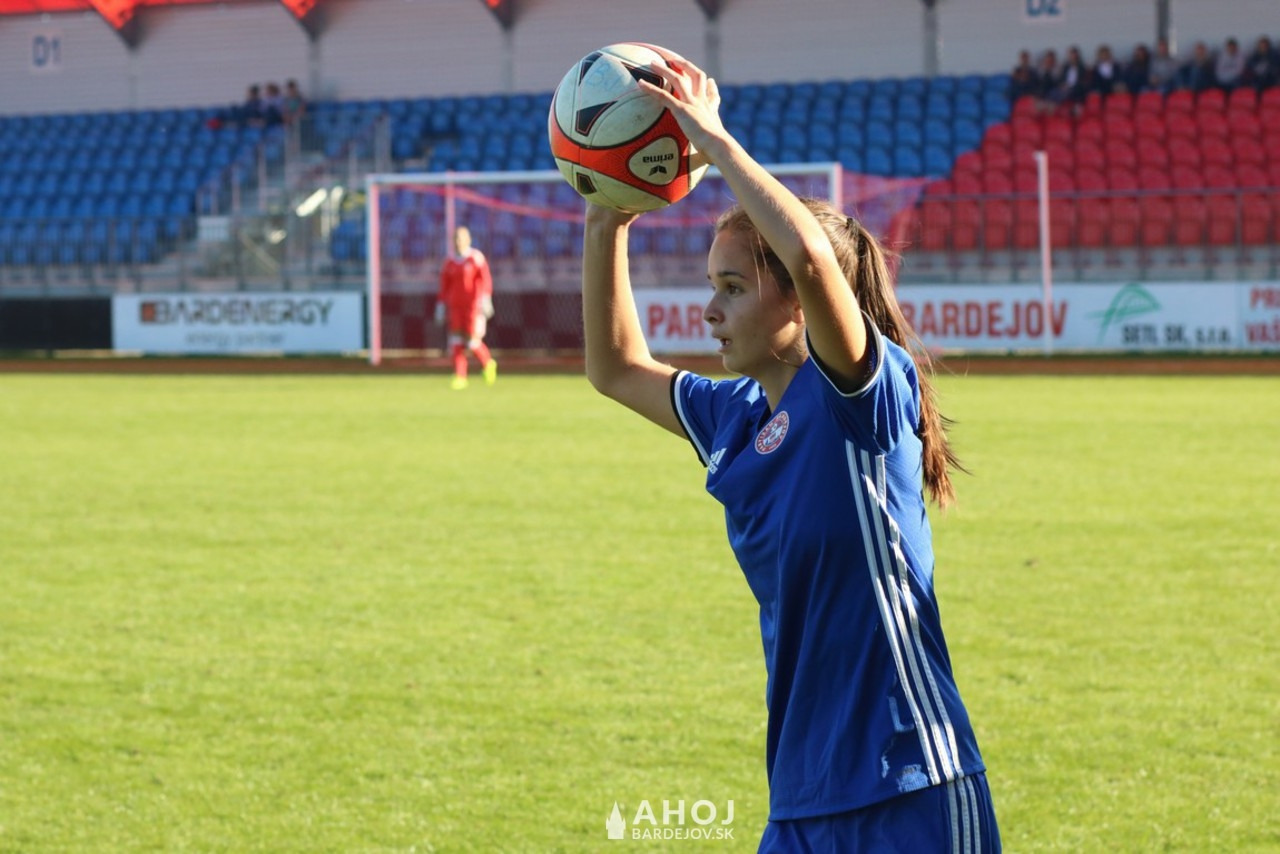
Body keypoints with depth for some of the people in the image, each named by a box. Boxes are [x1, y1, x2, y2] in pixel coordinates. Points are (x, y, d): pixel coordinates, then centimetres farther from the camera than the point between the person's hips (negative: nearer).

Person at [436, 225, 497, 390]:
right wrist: (440, 307, 11)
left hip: (473, 306, -4)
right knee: (456, 343, -5)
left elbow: (485, 280, -9)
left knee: (473, 342, -8)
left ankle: (488, 363, 20)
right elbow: (444, 287, 14)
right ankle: (460, 377, -2)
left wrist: (486, 300, -20)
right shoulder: (450, 262, 10)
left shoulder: (477, 258, -3)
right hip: (455, 307, 4)